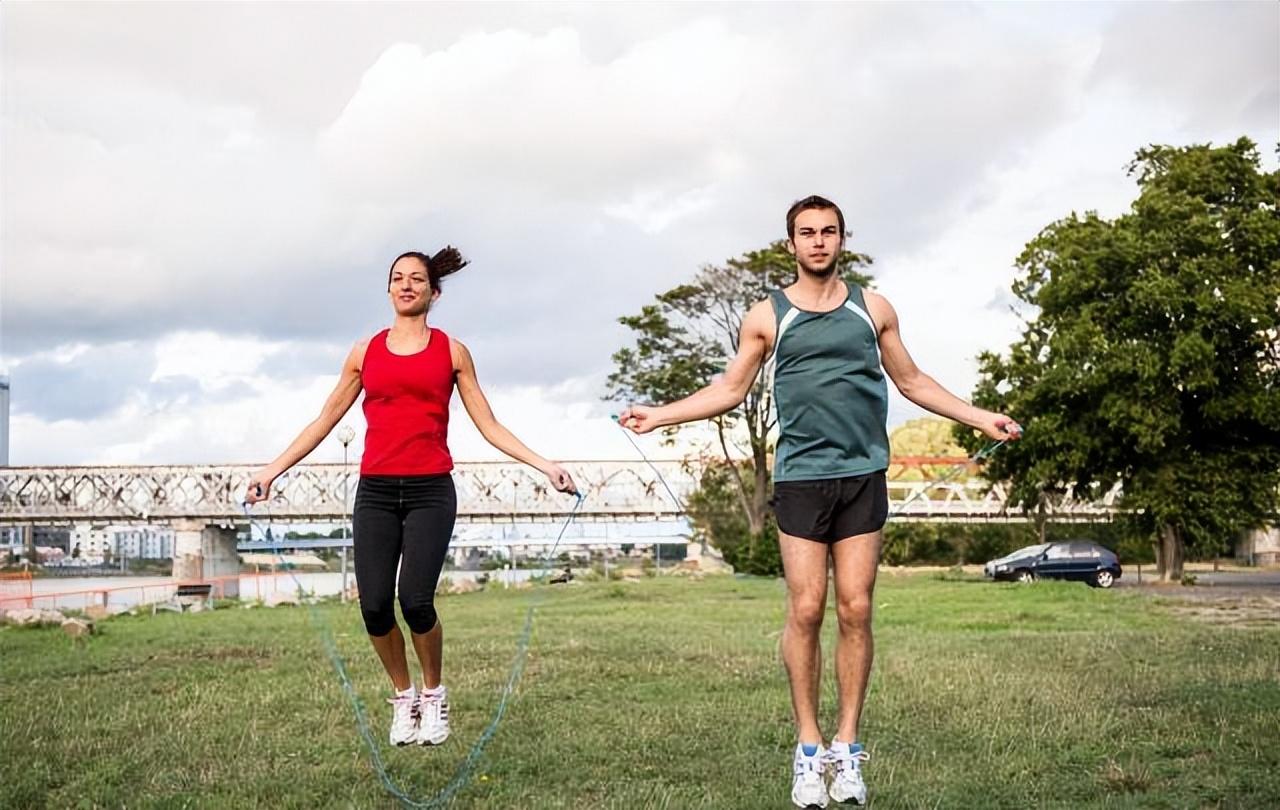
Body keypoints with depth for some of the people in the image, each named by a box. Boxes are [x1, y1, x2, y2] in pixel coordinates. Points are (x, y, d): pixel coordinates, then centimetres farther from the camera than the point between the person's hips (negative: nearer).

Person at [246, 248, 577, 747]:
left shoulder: (451, 351, 9)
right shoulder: (366, 351, 12)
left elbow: (488, 426, 9)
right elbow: (325, 420, 15)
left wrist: (545, 466, 0)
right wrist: (273, 469, 10)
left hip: (430, 491, -2)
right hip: (376, 491, 2)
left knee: (415, 601, -16)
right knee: (374, 606, -8)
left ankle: (434, 695, 10)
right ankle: (404, 697, 17)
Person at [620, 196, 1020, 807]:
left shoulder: (873, 310, 12)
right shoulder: (767, 316, 8)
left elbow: (911, 381, 21)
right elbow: (730, 389, 13)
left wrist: (979, 417, 18)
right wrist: (660, 415, 5)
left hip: (863, 476, 1)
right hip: (800, 477, -1)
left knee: (856, 610, -1)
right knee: (805, 611, -5)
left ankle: (847, 748, 7)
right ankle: (808, 748, 5)